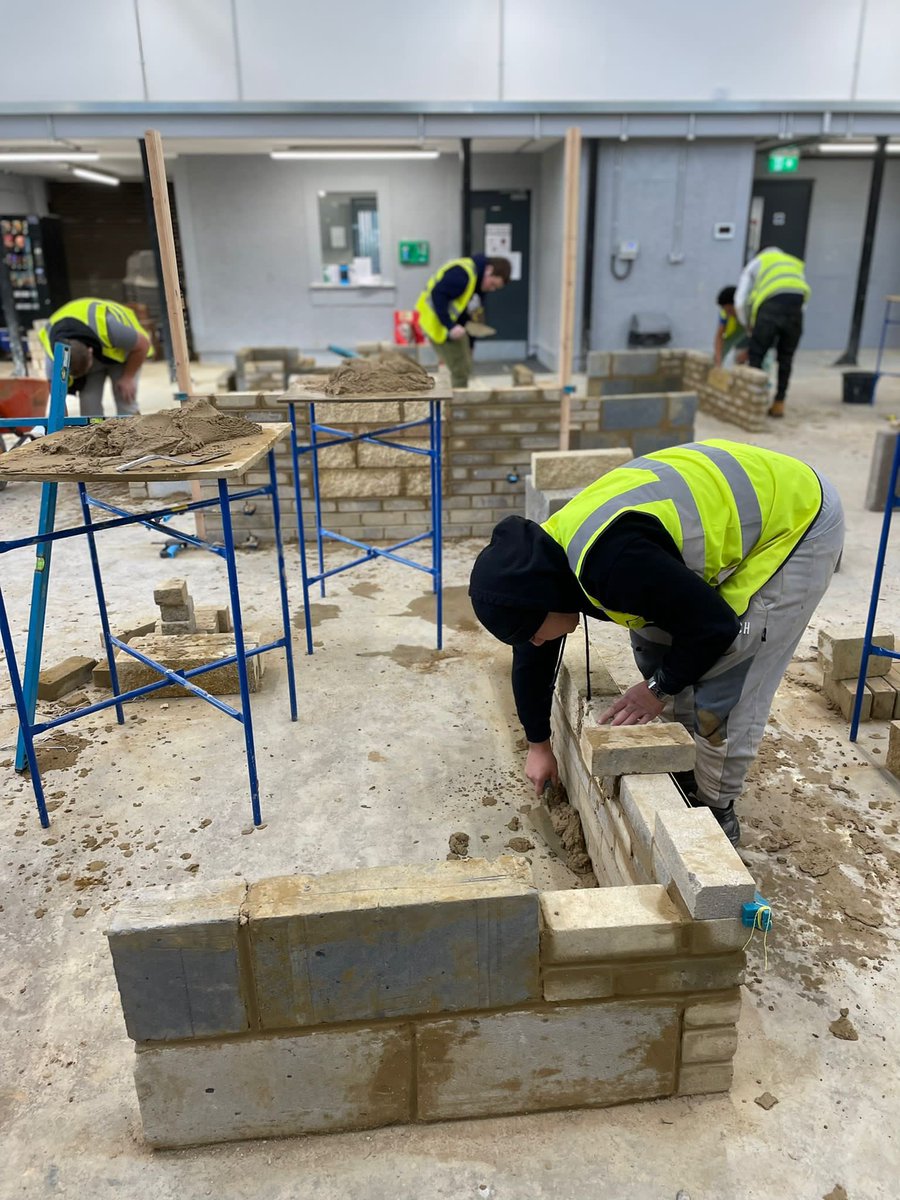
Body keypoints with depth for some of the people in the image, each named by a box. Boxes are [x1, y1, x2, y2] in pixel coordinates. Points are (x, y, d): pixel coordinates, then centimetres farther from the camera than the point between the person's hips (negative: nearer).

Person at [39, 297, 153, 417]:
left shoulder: (108, 327, -45)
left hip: (122, 350, -2)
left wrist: (128, 377, -22)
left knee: (125, 402, -13)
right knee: (88, 405, -14)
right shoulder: (55, 357, -33)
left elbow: (143, 345, -27)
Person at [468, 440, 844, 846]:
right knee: (653, 643, 11)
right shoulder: (546, 557, -6)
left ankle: (714, 810, 13)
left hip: (796, 520, -8)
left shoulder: (614, 562, -36)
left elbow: (714, 625, -26)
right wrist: (538, 745, 17)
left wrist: (660, 688, -11)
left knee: (725, 686, -9)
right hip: (739, 507, 9)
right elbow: (532, 660, 7)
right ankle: (685, 771, 26)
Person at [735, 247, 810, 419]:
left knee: (756, 355, 9)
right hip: (796, 307, 3)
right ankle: (779, 404, 22)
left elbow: (740, 302, 17)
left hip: (770, 307, -3)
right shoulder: (797, 265, 37)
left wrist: (749, 327, 30)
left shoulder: (755, 263, 28)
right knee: (785, 358, 18)